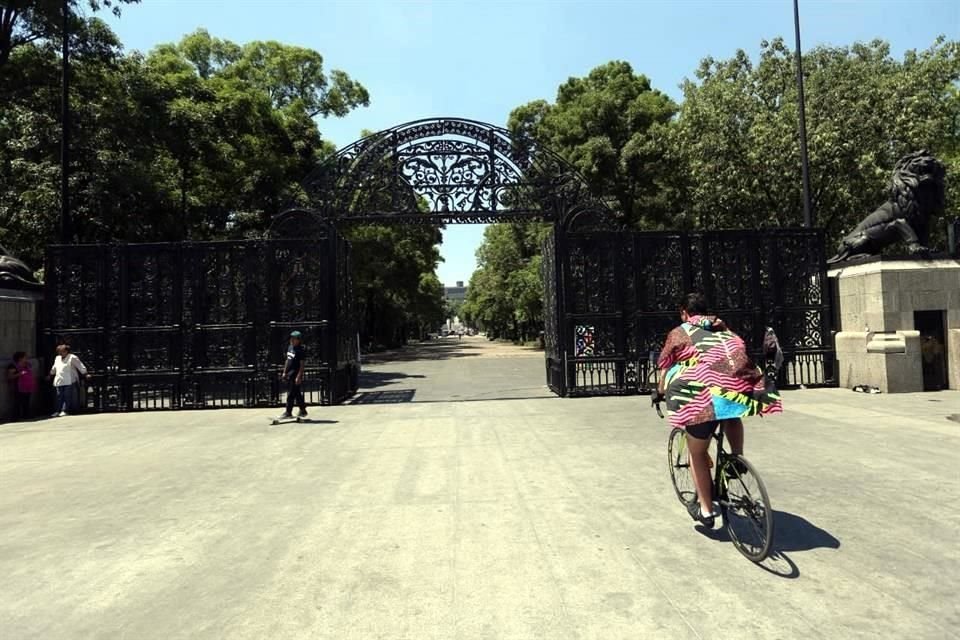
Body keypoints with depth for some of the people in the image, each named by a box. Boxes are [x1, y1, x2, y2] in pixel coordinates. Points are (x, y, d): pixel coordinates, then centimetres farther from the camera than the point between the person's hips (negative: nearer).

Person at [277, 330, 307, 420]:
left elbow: (302, 365, -15)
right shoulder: (290, 347, 12)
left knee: (291, 394, -6)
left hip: (295, 374, -8)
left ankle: (288, 412, -1)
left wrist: (299, 376, -20)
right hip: (289, 374, 8)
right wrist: (284, 372, 18)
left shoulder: (301, 350, -12)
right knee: (297, 393, 14)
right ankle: (303, 411, 23)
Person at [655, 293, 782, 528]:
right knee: (731, 416, 40)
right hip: (742, 384, 4)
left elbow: (664, 370, 25)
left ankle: (705, 509, 21)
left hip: (705, 389, -4)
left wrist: (661, 393, 43)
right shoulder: (723, 329, 30)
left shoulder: (679, 333, 20)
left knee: (697, 453, 16)